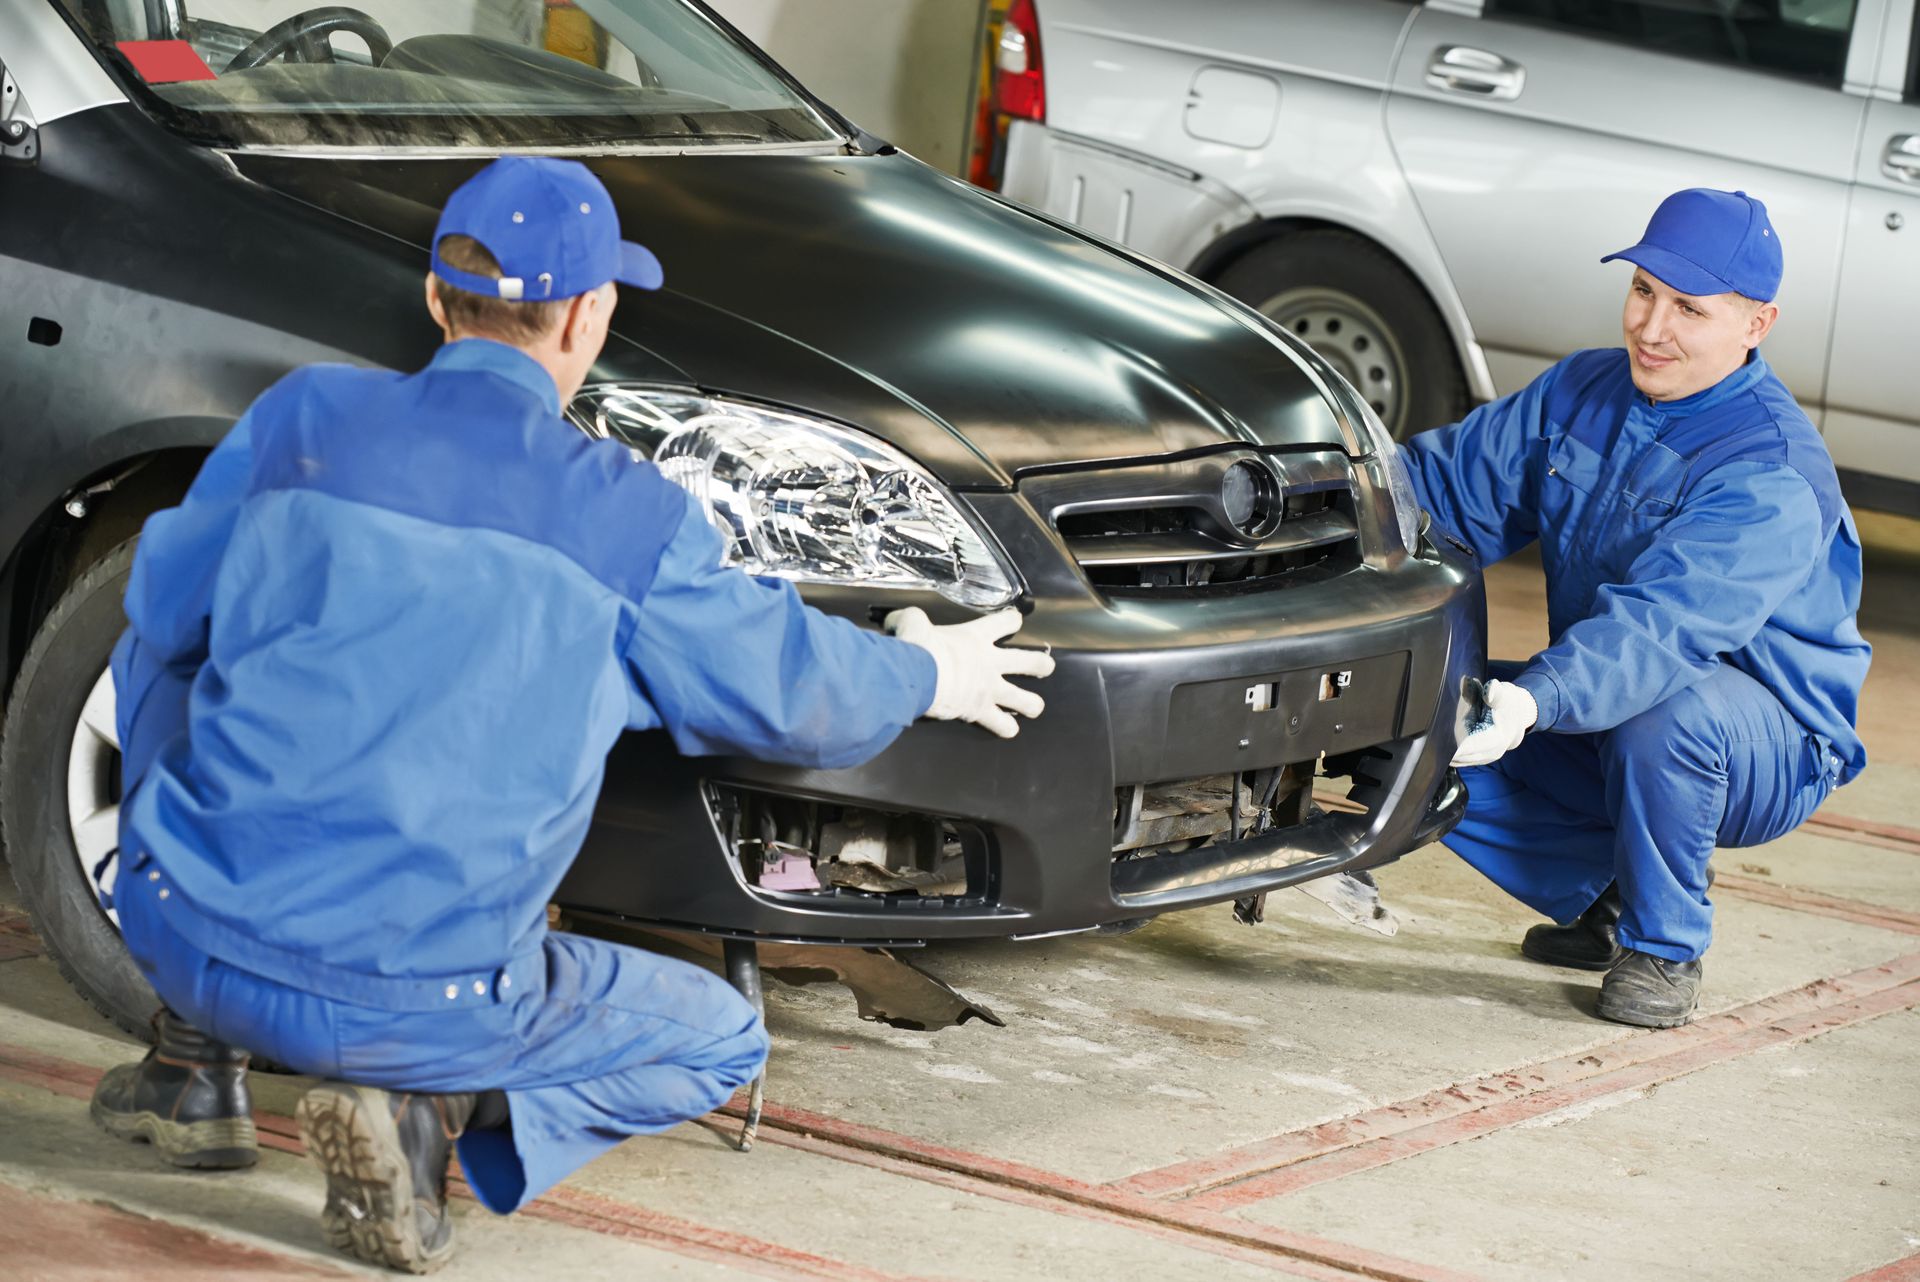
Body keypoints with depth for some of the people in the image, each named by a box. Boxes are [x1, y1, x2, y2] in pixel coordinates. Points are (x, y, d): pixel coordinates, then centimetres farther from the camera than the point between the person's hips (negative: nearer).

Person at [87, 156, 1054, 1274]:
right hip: (419, 1002, -3)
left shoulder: (303, 419, 1)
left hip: (191, 935, 3)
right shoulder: (631, 520, -4)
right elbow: (786, 688, 8)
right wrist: (926, 679, 29)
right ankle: (429, 1113, -5)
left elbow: (166, 613, 15)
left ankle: (199, 1068, 25)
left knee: (165, 661, 32)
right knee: (720, 1039, 21)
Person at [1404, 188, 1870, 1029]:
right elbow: (1454, 478, 6)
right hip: (1598, 721, 7)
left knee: (1665, 709, -40)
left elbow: (1658, 626, -41)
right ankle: (1603, 898, 11)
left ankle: (1664, 948, -12)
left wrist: (1536, 700, -56)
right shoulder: (1583, 393, 0)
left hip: (1769, 753, -7)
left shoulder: (1771, 480, -26)